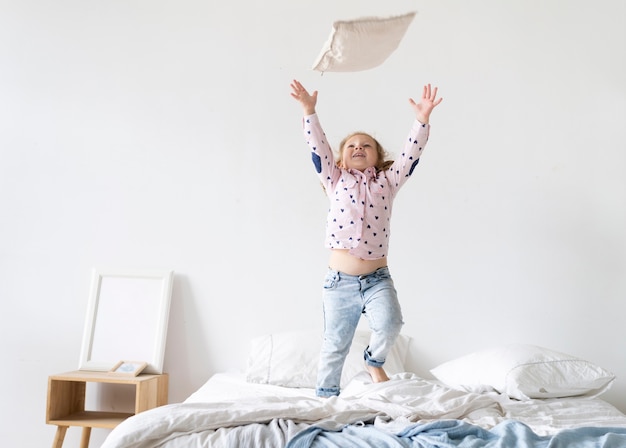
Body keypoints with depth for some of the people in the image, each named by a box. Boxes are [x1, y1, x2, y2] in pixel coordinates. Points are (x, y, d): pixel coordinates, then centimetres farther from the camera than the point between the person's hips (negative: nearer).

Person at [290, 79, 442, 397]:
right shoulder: (335, 181, 10)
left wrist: (422, 120, -10)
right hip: (340, 279, 0)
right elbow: (318, 147, 0)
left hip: (377, 278, 0)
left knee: (389, 323, -21)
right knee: (335, 343, 7)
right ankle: (325, 395, 26)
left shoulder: (387, 181, 11)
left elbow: (411, 153, 1)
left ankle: (374, 360, 11)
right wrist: (309, 112, -10)